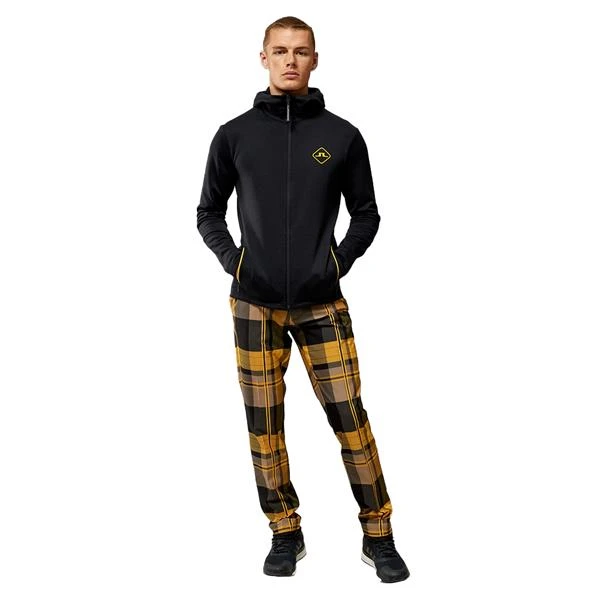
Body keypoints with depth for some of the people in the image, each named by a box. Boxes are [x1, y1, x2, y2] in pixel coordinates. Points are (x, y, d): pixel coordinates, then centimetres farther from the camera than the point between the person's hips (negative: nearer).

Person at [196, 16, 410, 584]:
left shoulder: (342, 136, 2)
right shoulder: (235, 134, 3)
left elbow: (366, 213, 11)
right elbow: (209, 212, 12)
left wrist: (340, 262, 0)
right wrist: (234, 261, 0)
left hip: (322, 303, -1)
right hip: (254, 303, 1)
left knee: (349, 416, -1)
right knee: (263, 423, 6)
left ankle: (378, 536, 15)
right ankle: (285, 534, 22)